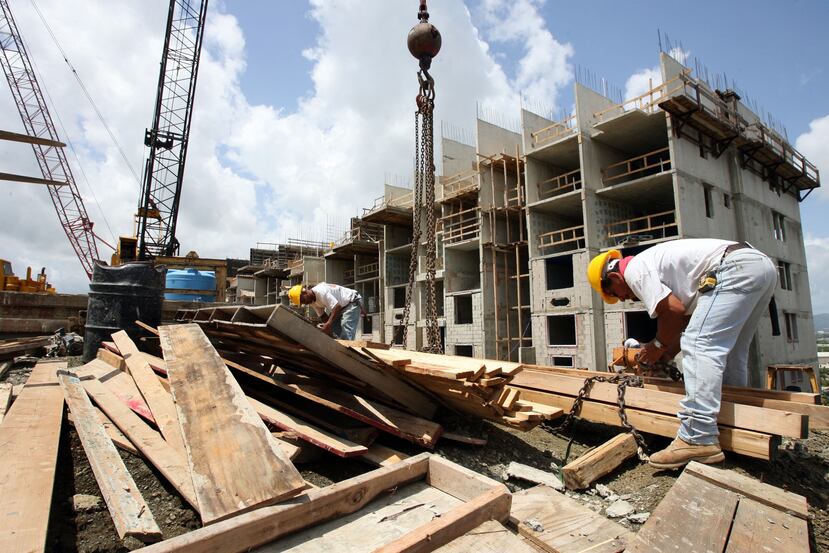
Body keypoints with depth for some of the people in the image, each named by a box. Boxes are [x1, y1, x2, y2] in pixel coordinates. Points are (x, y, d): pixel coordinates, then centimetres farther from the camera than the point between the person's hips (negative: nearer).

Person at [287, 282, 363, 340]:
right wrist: (326, 328, -14)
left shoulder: (320, 291, -29)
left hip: (352, 302, -10)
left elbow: (337, 306, -36)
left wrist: (328, 324, -40)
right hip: (341, 308, 10)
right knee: (333, 335, 2)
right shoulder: (312, 301, 0)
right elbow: (323, 316, 2)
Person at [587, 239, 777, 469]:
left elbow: (674, 310, -13)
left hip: (736, 267, -11)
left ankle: (698, 440, -22)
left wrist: (658, 345, 2)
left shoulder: (634, 269, -3)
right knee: (727, 351, 17)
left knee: (700, 346, -17)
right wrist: (670, 350, 16)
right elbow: (688, 314, 24)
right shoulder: (656, 264, 25)